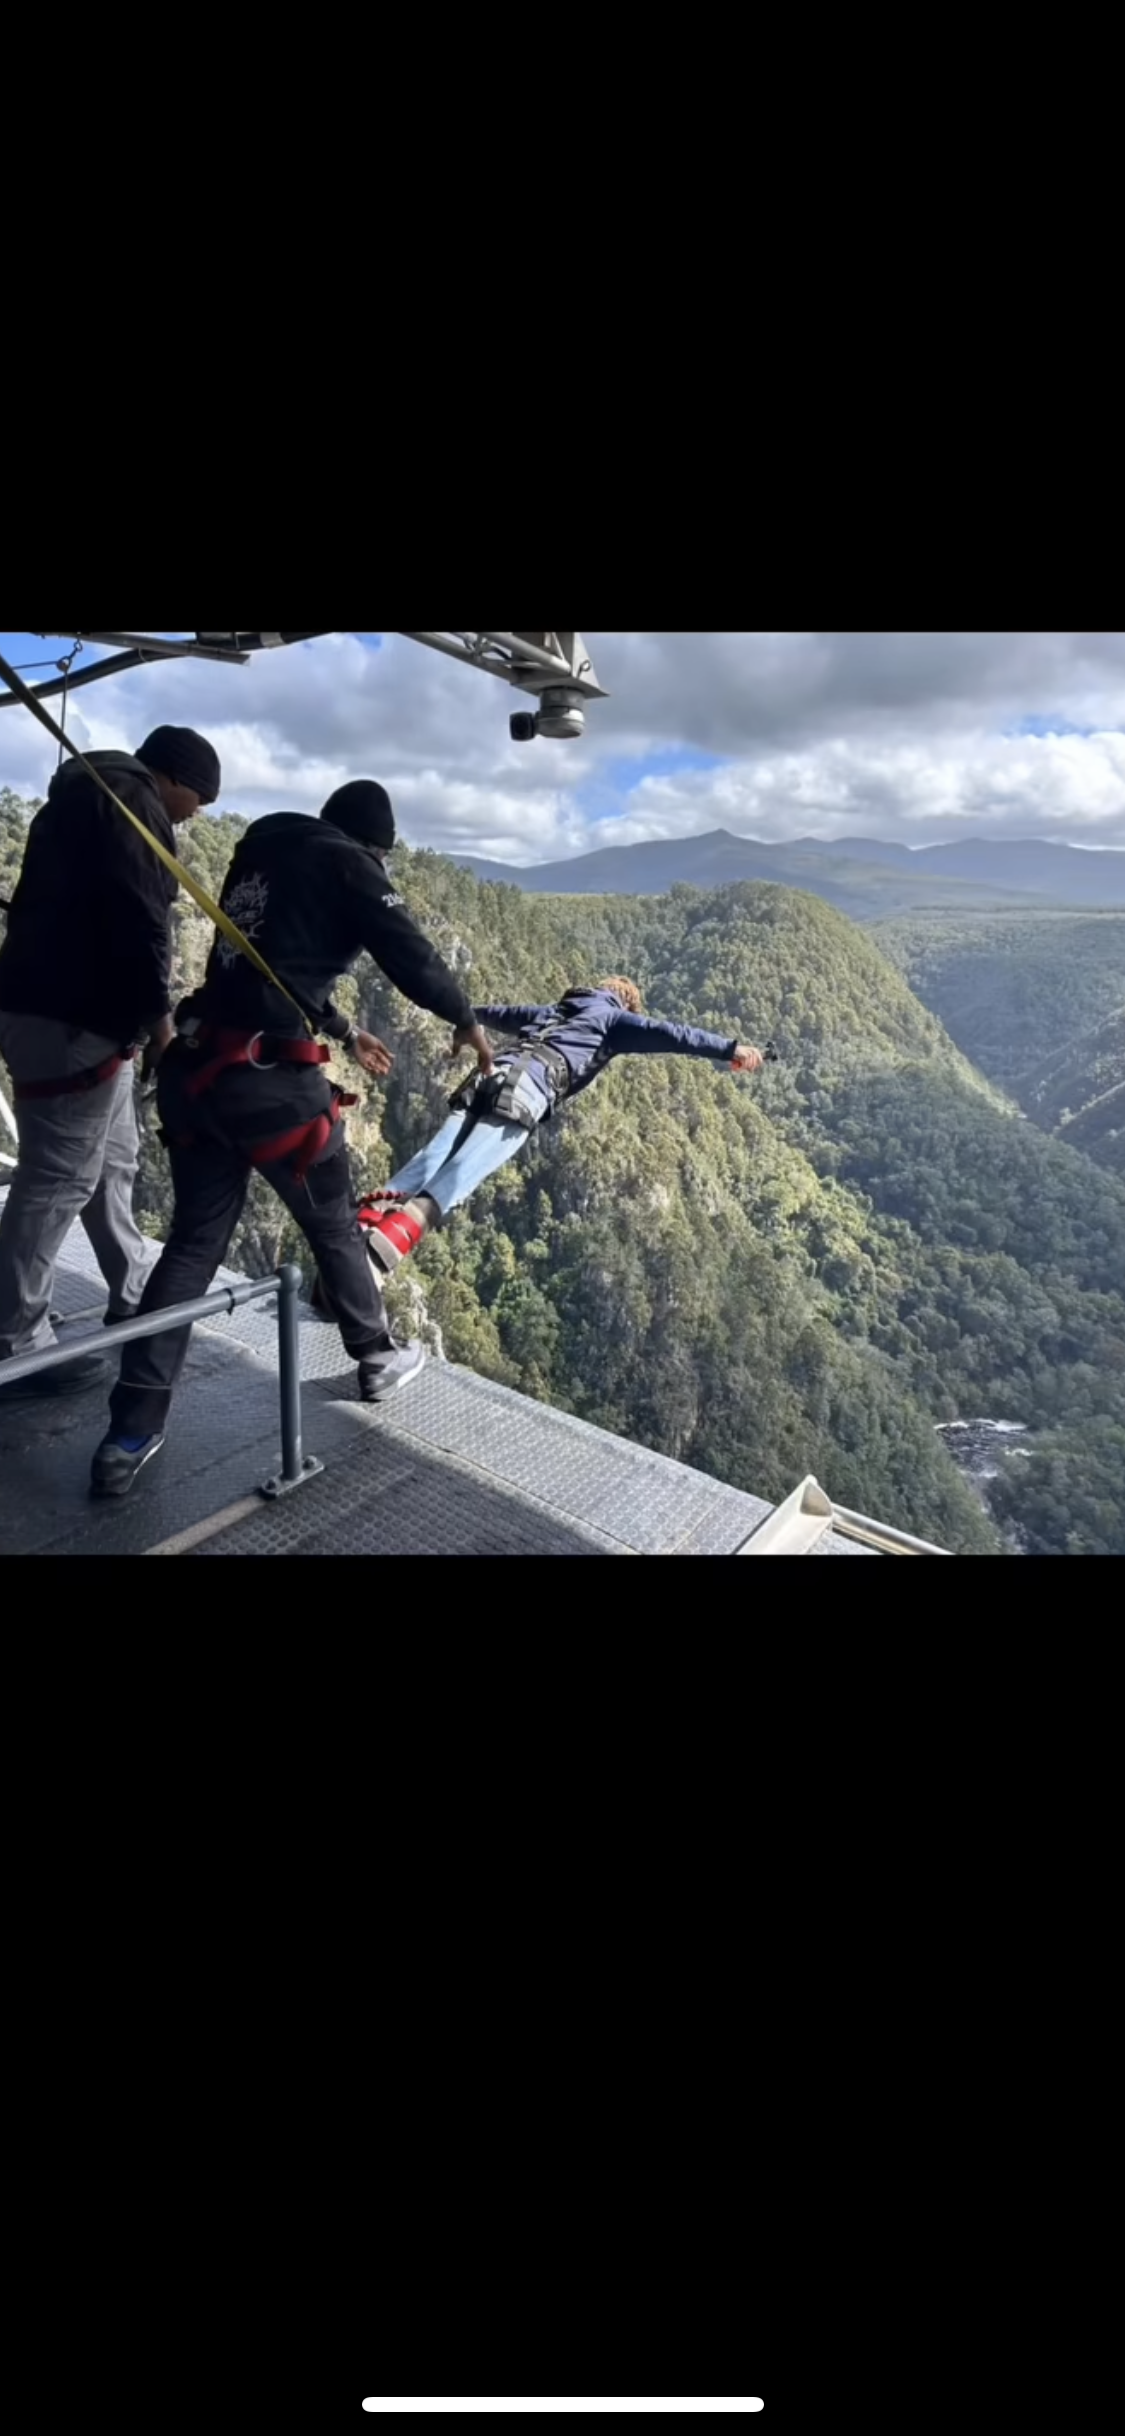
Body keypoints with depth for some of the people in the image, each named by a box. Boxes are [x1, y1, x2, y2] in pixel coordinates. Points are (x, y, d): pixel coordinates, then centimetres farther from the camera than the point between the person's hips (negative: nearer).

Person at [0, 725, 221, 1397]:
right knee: (59, 1178, -7)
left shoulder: (84, 795, 24)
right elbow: (138, 921, -19)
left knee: (113, 1159, 18)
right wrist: (160, 1019, -14)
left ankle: (138, 1292, 30)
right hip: (71, 1017, -11)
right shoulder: (131, 801, -8)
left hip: (56, 1004, 11)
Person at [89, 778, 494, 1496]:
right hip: (269, 1075, -7)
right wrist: (468, 1022, 12)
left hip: (194, 1067, 7)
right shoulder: (347, 865, 0)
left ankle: (132, 1433, 9)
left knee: (195, 1241, 11)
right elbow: (411, 956, -6)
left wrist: (346, 1032, 38)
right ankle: (378, 1359, 34)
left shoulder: (261, 851, 22)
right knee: (335, 1225, 14)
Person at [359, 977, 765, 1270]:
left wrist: (470, 1016, 75)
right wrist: (728, 1050, 3)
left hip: (493, 1076, 7)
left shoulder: (553, 1012, 38)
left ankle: (368, 1216, -24)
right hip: (525, 1091, -7)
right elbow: (664, 1034, 6)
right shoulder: (614, 1018, 21)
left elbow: (502, 1013, 54)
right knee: (464, 1171, -24)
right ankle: (398, 1232, -43)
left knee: (436, 1155, -8)